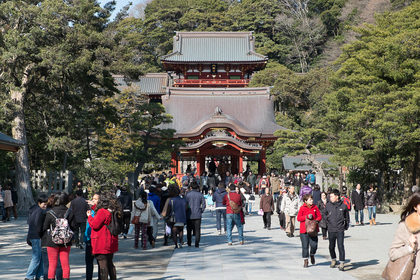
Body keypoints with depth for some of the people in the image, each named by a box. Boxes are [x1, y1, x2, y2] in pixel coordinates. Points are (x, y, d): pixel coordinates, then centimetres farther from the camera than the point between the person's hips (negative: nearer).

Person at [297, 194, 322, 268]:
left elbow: (319, 216, 9)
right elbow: (298, 218, -5)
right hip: (304, 230, -2)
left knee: (314, 245, -4)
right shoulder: (302, 208, -2)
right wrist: (307, 217, -17)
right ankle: (305, 260, 10)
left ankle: (312, 255, 27)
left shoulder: (315, 207, 6)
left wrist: (316, 220, -11)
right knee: (305, 246, -1)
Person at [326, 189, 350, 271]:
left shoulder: (343, 206, -3)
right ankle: (333, 260, 33)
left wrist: (346, 226, 6)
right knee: (331, 246, 12)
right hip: (331, 230, 2)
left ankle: (341, 263, -6)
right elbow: (325, 215, 14)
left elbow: (347, 217, 10)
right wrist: (327, 224, 7)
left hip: (340, 230, -2)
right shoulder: (328, 205, 0)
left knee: (341, 246, -9)